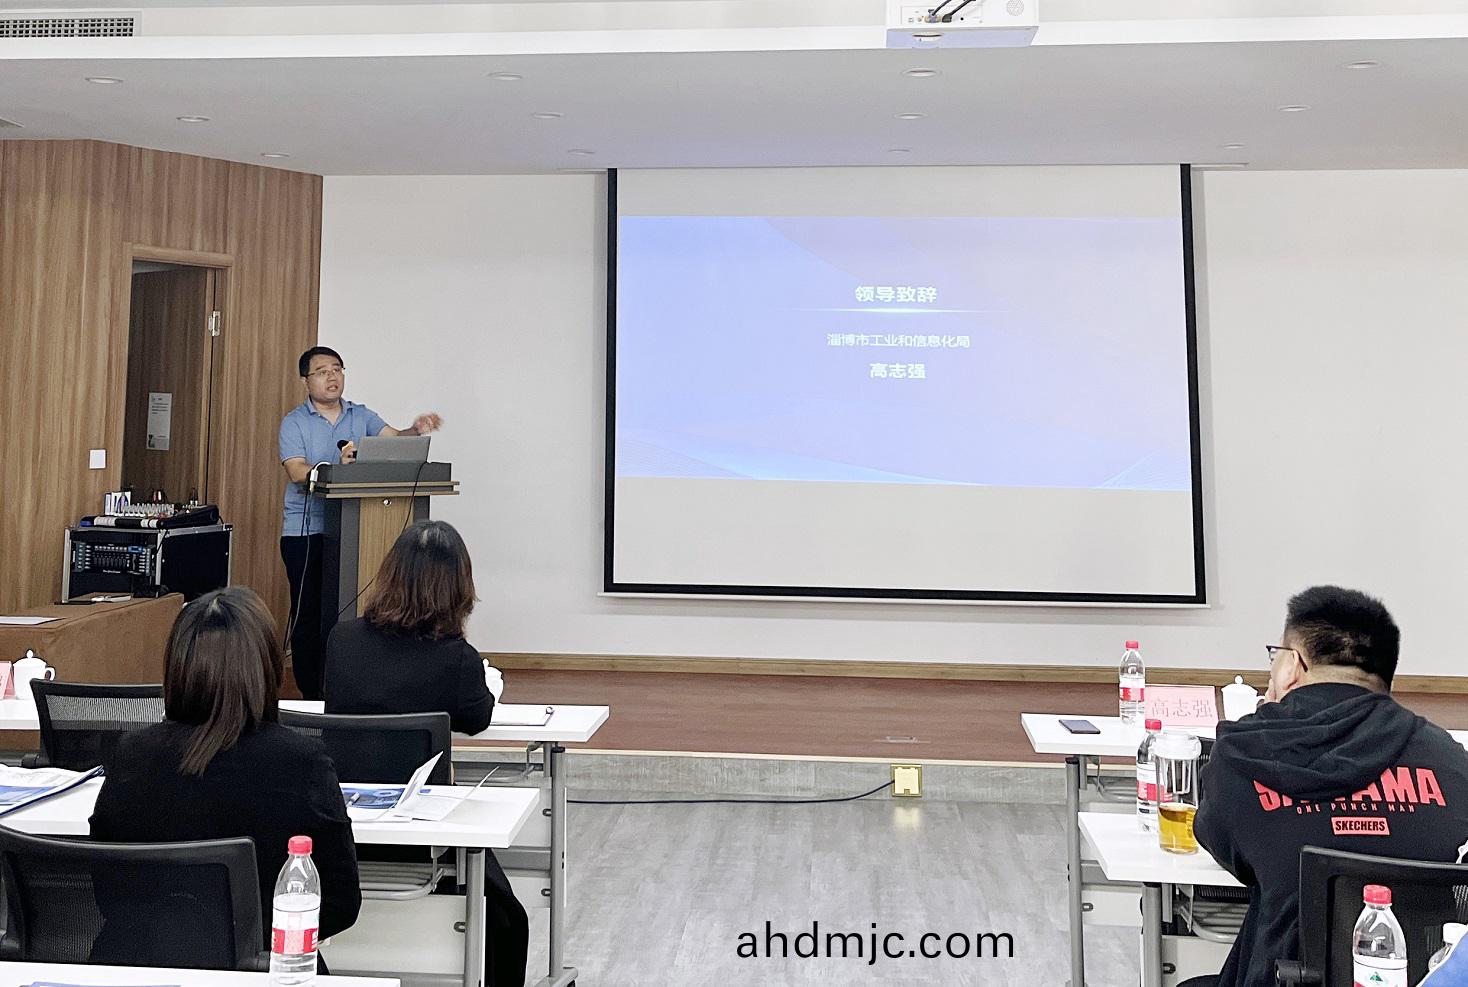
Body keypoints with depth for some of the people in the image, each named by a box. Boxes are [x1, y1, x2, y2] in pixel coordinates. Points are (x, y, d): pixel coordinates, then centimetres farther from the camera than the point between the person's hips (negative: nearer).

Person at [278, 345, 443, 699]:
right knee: (308, 613, 1)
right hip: (306, 531, -2)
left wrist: (416, 430, -27)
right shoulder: (294, 422, 1)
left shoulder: (361, 416, 11)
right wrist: (336, 467, -31)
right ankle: (311, 694, 10)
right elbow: (297, 473, -13)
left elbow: (392, 438, -5)